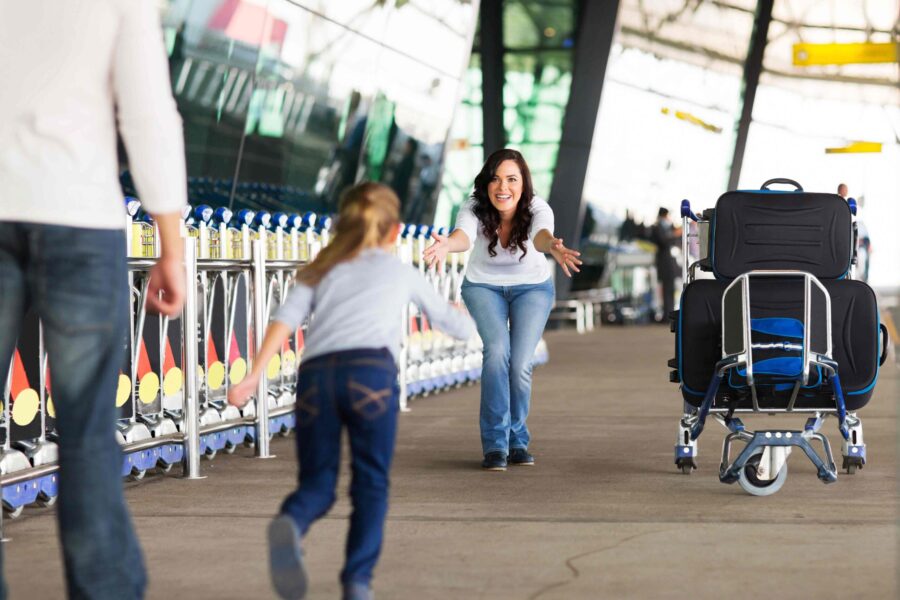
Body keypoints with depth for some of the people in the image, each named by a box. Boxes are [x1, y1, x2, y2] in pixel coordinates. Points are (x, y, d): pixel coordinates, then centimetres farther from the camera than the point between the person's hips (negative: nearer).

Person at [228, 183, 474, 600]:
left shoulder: (320, 271, 31)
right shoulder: (401, 271, 30)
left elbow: (285, 320, 11)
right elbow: (458, 326, 42)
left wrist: (254, 376, 3)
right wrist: (467, 319, 66)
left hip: (314, 373, 2)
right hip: (370, 370, -2)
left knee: (316, 482, 9)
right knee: (371, 482, 10)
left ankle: (290, 523, -24)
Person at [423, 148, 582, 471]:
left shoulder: (537, 209, -29)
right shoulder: (474, 209, -27)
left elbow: (540, 233, -51)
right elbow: (464, 235, -49)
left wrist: (552, 246, -76)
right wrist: (447, 244, -73)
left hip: (533, 287, 0)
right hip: (484, 286, 0)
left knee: (521, 363, -13)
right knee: (497, 350, -24)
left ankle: (517, 440, 12)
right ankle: (495, 443, -15)